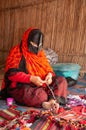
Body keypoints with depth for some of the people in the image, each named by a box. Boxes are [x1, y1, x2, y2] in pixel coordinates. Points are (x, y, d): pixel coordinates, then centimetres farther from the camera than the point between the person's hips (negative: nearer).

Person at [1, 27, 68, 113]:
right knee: (41, 95, -40)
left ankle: (52, 101, -31)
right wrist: (31, 79, -26)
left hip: (40, 84, 8)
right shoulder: (17, 52, -9)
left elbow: (47, 68, 12)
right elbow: (11, 73, -17)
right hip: (20, 86, -7)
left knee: (62, 80, -11)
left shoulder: (39, 52, 10)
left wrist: (50, 74, -14)